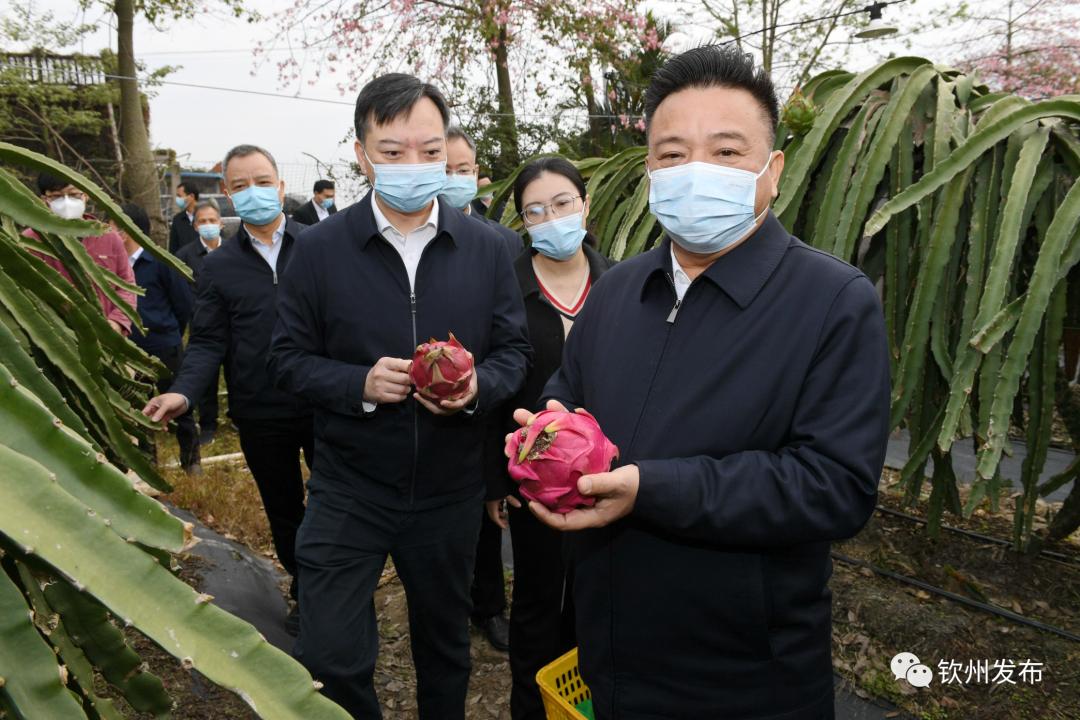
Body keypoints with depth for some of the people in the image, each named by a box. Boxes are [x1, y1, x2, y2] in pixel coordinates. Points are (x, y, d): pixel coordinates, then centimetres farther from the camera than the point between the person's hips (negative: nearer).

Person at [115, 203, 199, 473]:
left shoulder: (160, 262, -11)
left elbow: (184, 304, -5)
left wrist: (168, 335, 5)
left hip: (164, 349, -4)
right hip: (130, 349, 4)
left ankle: (190, 458, 24)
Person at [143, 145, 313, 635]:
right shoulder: (218, 267, 3)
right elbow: (207, 343, 0)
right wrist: (183, 392, -17)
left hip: (324, 405, -2)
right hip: (261, 415, 2)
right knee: (284, 512, 18)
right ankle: (305, 592, 39)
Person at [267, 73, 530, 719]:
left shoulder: (486, 248, -4)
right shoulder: (321, 248, -8)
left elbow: (514, 350, 1)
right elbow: (289, 358, -3)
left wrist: (477, 386, -21)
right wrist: (359, 384, -21)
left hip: (451, 490, 2)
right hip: (350, 489, -1)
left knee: (445, 642, 22)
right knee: (330, 659, 5)